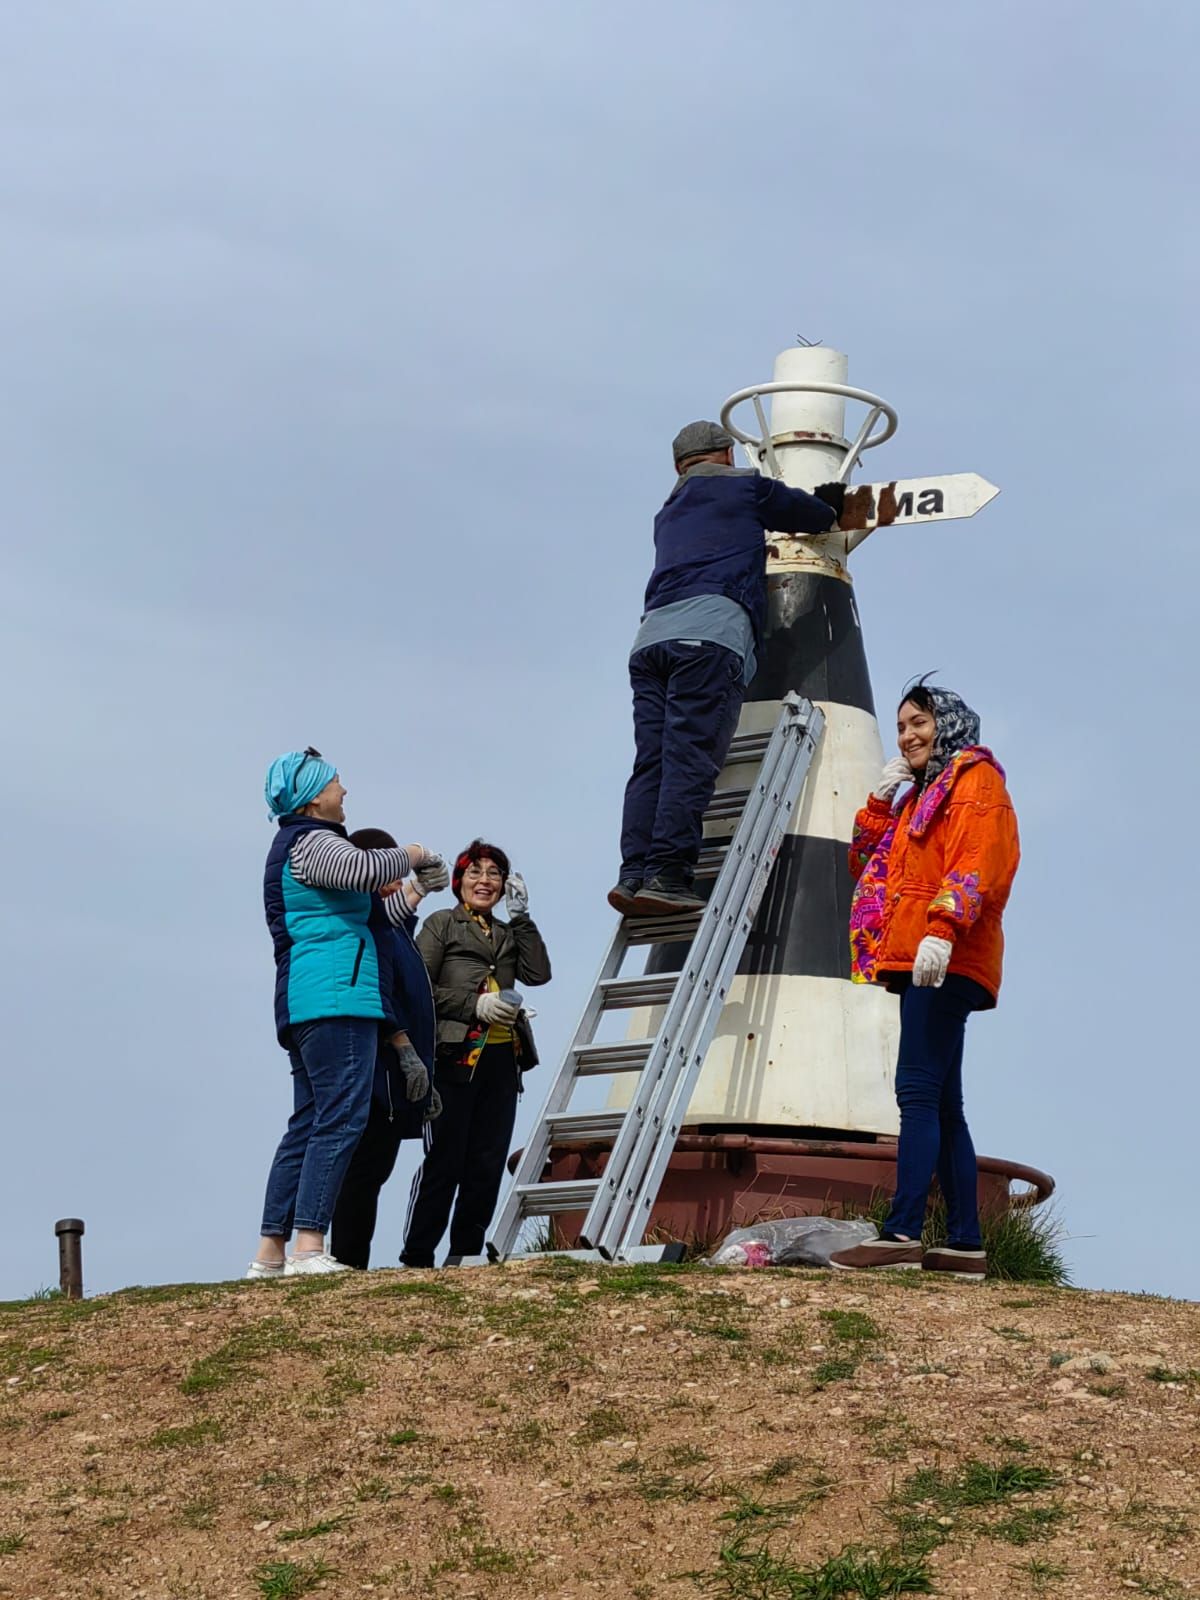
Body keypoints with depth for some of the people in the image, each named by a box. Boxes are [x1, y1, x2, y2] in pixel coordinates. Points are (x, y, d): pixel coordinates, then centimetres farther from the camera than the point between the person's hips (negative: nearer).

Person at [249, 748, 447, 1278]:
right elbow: (364, 869, -26)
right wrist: (410, 856, -8)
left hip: (303, 1005, 11)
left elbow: (367, 909, 35)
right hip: (335, 997, -11)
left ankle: (271, 1253, 7)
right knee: (340, 1118, -15)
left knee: (308, 1124, 9)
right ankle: (309, 1246, -22)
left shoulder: (292, 846, 27)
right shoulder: (311, 842, -6)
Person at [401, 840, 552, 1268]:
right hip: (457, 1058, -6)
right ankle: (416, 1255, -5)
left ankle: (466, 1252, 9)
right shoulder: (442, 924, 5)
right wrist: (474, 1006, -12)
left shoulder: (507, 934, 22)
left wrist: (521, 916, 3)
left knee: (487, 1165, 4)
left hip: (502, 1060, 6)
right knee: (444, 1161, -8)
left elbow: (538, 973, 4)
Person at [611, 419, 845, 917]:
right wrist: (827, 507, 49)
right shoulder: (740, 486, 18)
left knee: (651, 763, -2)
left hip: (652, 633, 6)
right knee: (690, 759, -15)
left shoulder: (669, 514, 35)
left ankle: (634, 874, -15)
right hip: (710, 628, -6)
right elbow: (813, 514, 25)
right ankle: (666, 875, -25)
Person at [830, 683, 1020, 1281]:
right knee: (943, 1104, 4)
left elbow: (976, 860, -15)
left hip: (946, 960, -9)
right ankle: (965, 1244, 2)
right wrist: (882, 799, 16)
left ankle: (902, 1232, -26)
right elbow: (864, 862, 27)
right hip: (919, 963, 9)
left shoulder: (974, 776, 1)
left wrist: (943, 928, -28)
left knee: (918, 1091, -18)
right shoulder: (921, 794, 27)